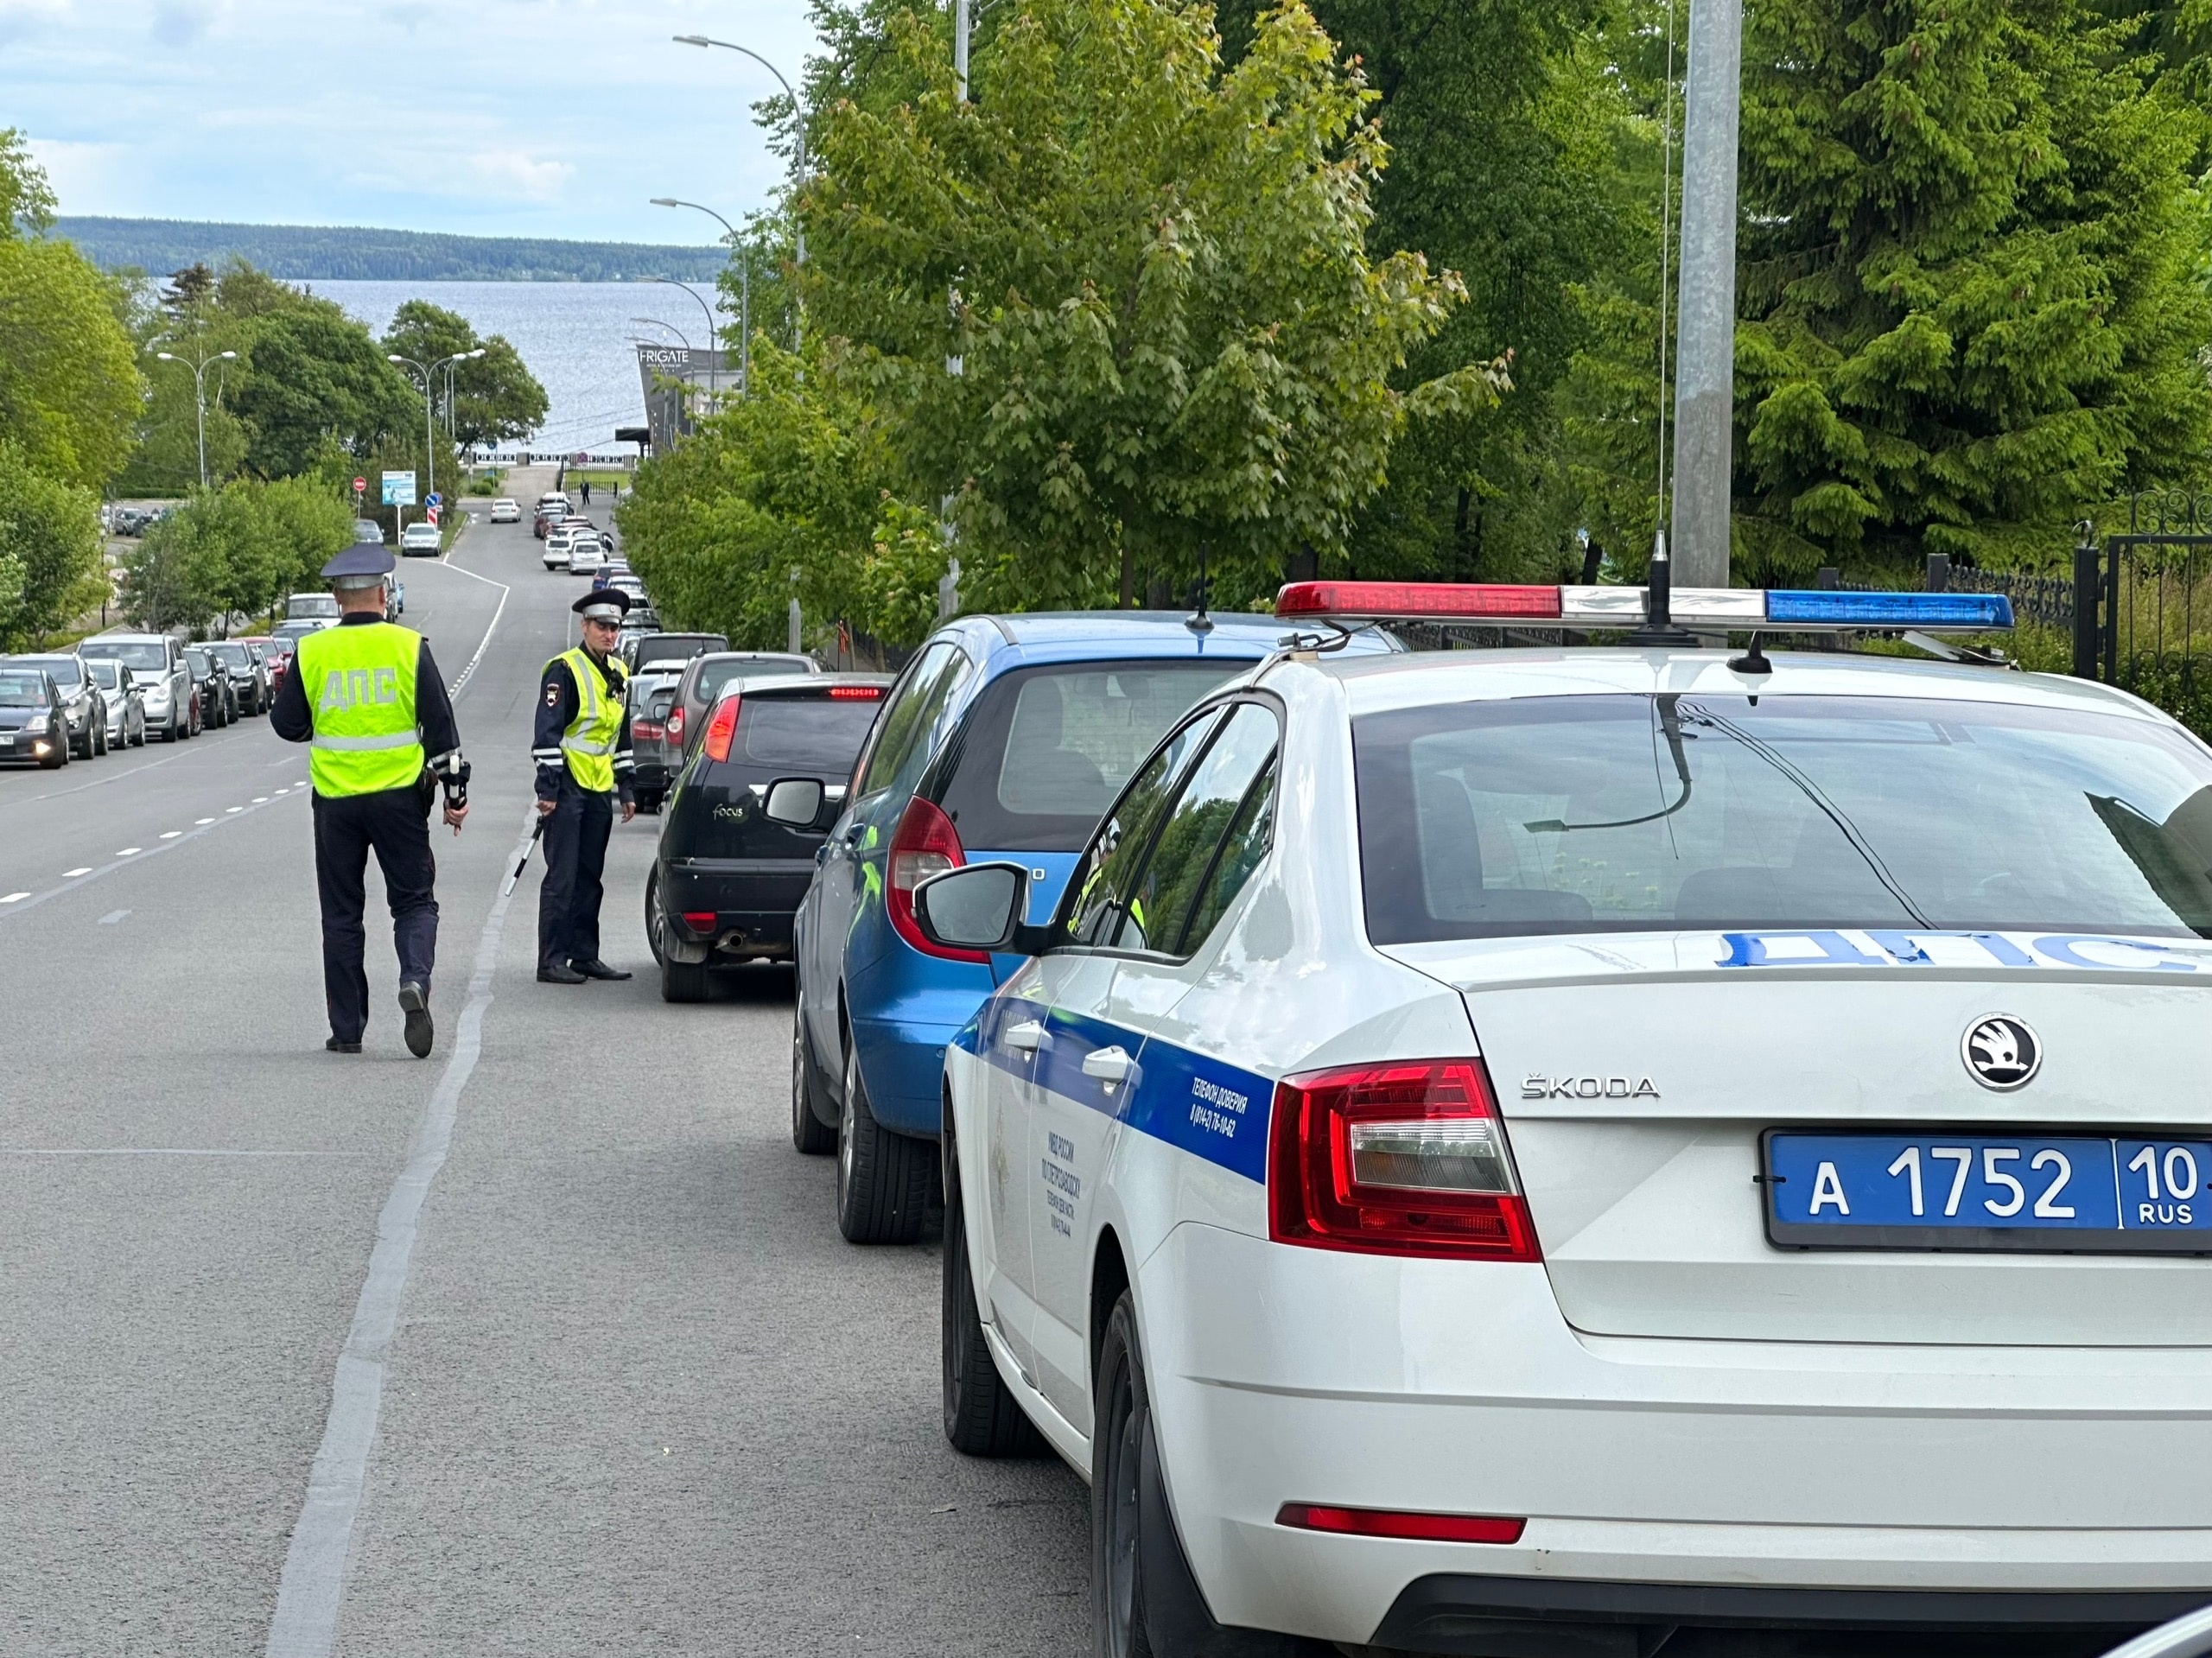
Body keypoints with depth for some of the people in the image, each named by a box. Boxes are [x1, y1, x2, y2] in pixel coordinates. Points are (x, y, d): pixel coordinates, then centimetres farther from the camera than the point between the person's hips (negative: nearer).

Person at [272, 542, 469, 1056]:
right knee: (414, 901, 9)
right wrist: (455, 789, 4)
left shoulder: (311, 652, -3)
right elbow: (440, 724, -2)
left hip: (335, 800, 1)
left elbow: (287, 724, 5)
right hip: (399, 796, -1)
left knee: (341, 915, 9)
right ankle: (415, 980, -19)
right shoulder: (408, 647, -4)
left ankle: (347, 1029, 10)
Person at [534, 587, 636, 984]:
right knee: (562, 877, -7)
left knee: (590, 877, 11)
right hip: (568, 787, -8)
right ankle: (552, 962, -6)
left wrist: (625, 788, 19)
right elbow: (548, 731, -14)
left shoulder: (618, 674, 14)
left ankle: (585, 955, 17)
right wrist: (547, 787, -19)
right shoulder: (564, 671, -10)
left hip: (599, 790, 8)